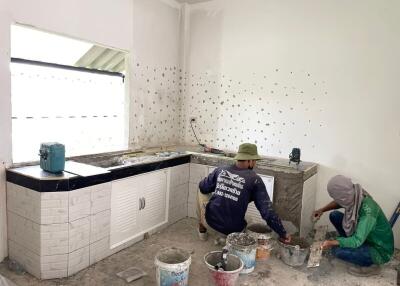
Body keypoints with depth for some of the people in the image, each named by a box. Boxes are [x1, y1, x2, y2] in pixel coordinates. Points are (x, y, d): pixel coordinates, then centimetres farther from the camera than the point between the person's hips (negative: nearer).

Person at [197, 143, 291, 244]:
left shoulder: (220, 170, -2)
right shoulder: (255, 180, -10)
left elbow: (203, 188, 11)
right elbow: (267, 210, -12)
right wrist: (283, 234, -3)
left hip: (210, 221, 1)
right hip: (233, 229, 0)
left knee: (202, 192, 27)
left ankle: (202, 228, 35)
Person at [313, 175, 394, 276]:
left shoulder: (368, 211, -37)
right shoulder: (354, 195, -15)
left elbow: (357, 241, -36)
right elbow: (339, 202, 8)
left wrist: (331, 243, -30)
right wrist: (322, 210, -4)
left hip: (380, 250, -7)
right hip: (364, 236, 7)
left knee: (337, 250, -25)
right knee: (334, 215, -2)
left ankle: (371, 265, 0)